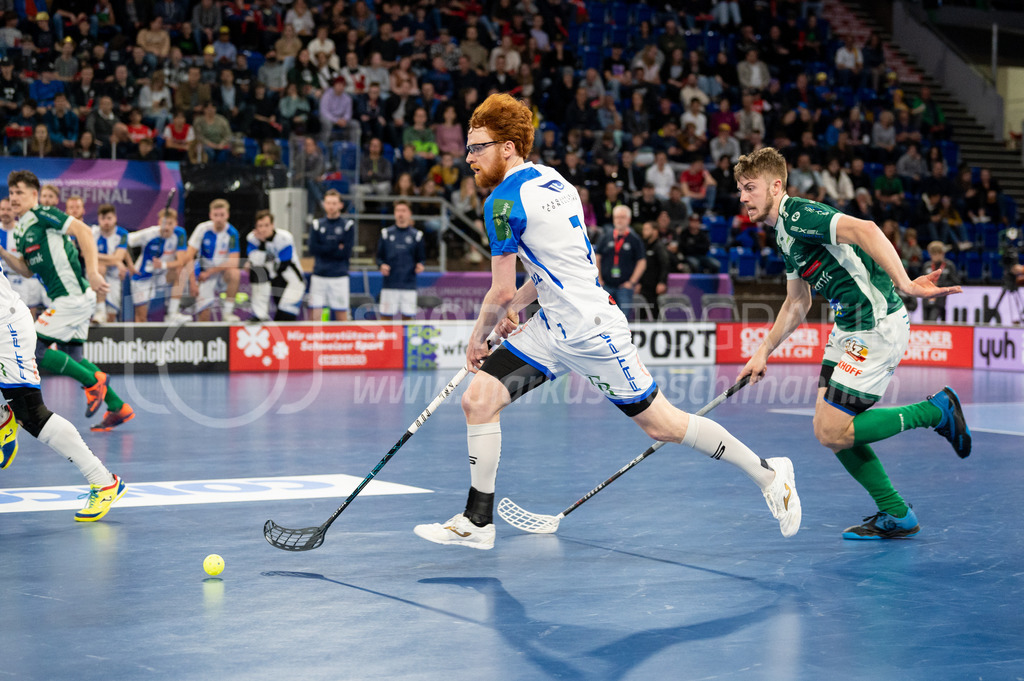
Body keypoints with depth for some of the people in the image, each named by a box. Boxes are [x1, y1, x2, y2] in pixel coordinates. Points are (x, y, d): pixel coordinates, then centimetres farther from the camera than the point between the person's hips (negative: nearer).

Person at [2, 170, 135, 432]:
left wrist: (92, 272, -26)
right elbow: (27, 270, 23)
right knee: (72, 358, 15)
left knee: (33, 348, -10)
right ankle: (118, 408, 20)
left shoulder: (42, 214, -9)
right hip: (66, 299, 10)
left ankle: (93, 381, -2)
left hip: (74, 296, -10)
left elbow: (83, 230, -18)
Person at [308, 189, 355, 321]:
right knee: (315, 315, -5)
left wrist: (324, 250, -4)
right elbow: (313, 248, -3)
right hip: (318, 276, 2)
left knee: (342, 317, 1)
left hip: (339, 277, -2)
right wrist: (337, 247, -7)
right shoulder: (316, 225, 10)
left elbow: (347, 252, -6)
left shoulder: (348, 225, 3)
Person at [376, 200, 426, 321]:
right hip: (389, 284, 0)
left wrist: (419, 265, -9)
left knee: (407, 317, 0)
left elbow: (421, 258, 12)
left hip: (409, 285, 0)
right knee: (386, 316, -2)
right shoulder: (386, 233, 9)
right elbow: (379, 256, 12)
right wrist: (381, 265, -8)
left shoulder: (416, 235, 8)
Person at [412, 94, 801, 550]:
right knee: (479, 399, 0)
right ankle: (477, 523, 6)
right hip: (552, 326, 10)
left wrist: (478, 337, 1)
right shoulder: (551, 180, 8)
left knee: (662, 425, 1)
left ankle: (767, 474, 17)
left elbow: (501, 292, -15)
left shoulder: (503, 201, -18)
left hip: (590, 331, -10)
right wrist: (515, 306, 20)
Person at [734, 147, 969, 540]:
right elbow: (797, 303, 28)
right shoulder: (784, 234, 17)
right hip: (849, 329, 10)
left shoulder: (798, 214, -15)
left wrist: (904, 284, -39)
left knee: (831, 432, -10)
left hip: (877, 327, -10)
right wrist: (764, 352, 24)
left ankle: (936, 410, 3)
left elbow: (864, 229, -31)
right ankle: (895, 515, 17)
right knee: (830, 430, 8)